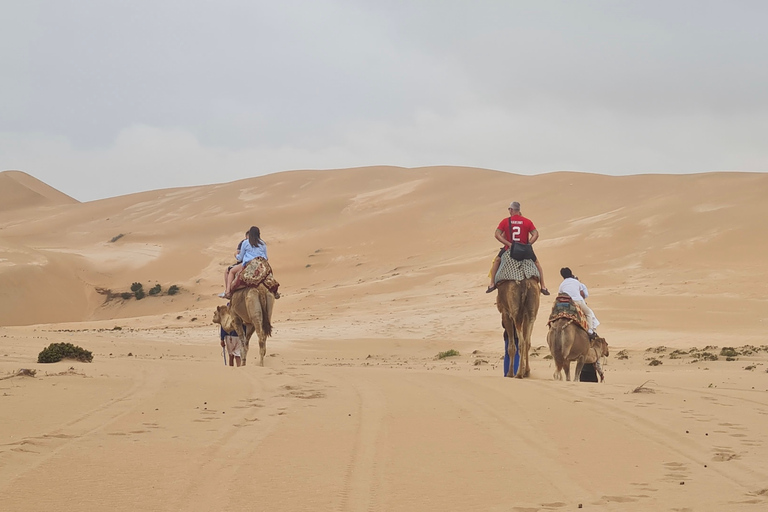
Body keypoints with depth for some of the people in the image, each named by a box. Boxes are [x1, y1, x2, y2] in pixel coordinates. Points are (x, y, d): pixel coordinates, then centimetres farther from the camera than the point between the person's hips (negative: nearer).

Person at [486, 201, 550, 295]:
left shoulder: (505, 221, -1)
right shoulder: (527, 221, 0)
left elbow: (497, 234, -8)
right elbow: (536, 234, -8)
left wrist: (508, 244, -11)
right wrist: (528, 244, -6)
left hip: (510, 248, 0)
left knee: (497, 260, 25)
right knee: (537, 263, 24)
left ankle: (492, 284, 14)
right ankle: (543, 286, 17)